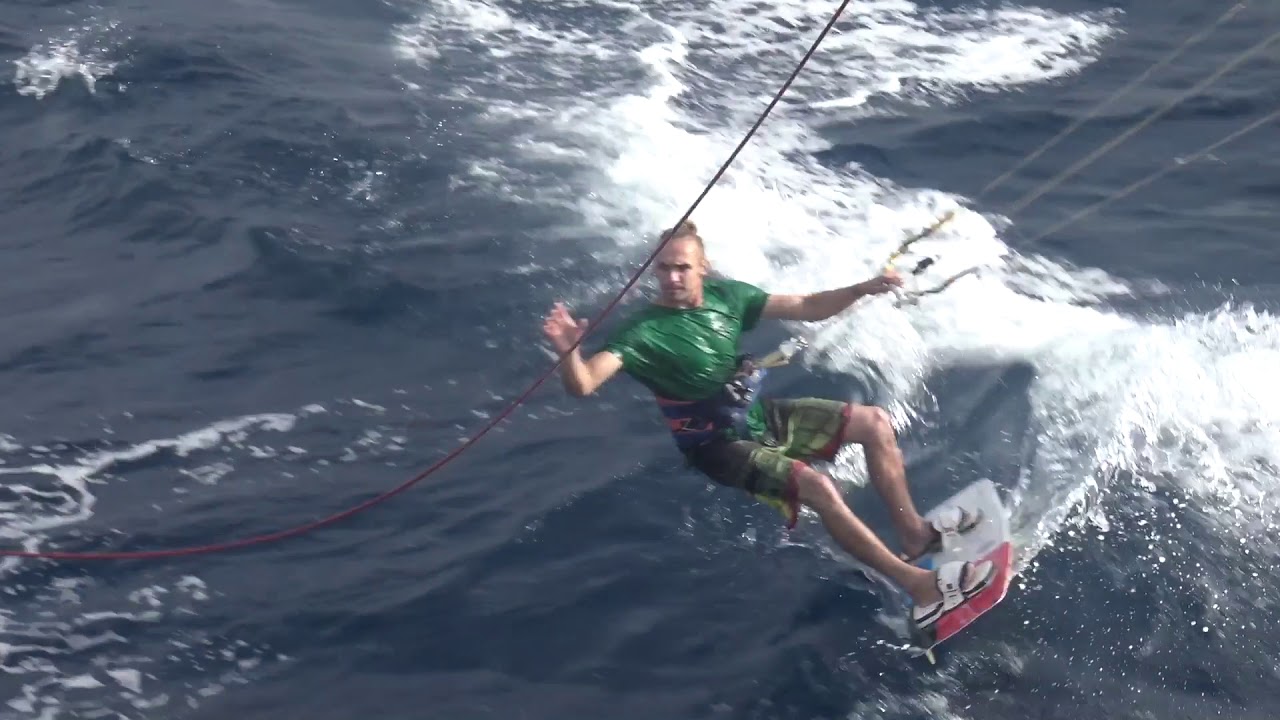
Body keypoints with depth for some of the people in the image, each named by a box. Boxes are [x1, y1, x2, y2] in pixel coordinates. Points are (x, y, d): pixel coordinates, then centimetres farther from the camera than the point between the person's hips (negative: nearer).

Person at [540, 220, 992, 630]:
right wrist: (566, 352, -59)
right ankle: (919, 587, -20)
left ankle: (914, 532, 17)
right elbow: (583, 384, -37)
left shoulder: (725, 295, -5)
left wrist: (862, 290, -14)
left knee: (874, 422, 3)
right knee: (817, 487, -28)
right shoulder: (645, 332, -23)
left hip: (763, 416, 7)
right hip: (721, 445, -7)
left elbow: (806, 309, 1)